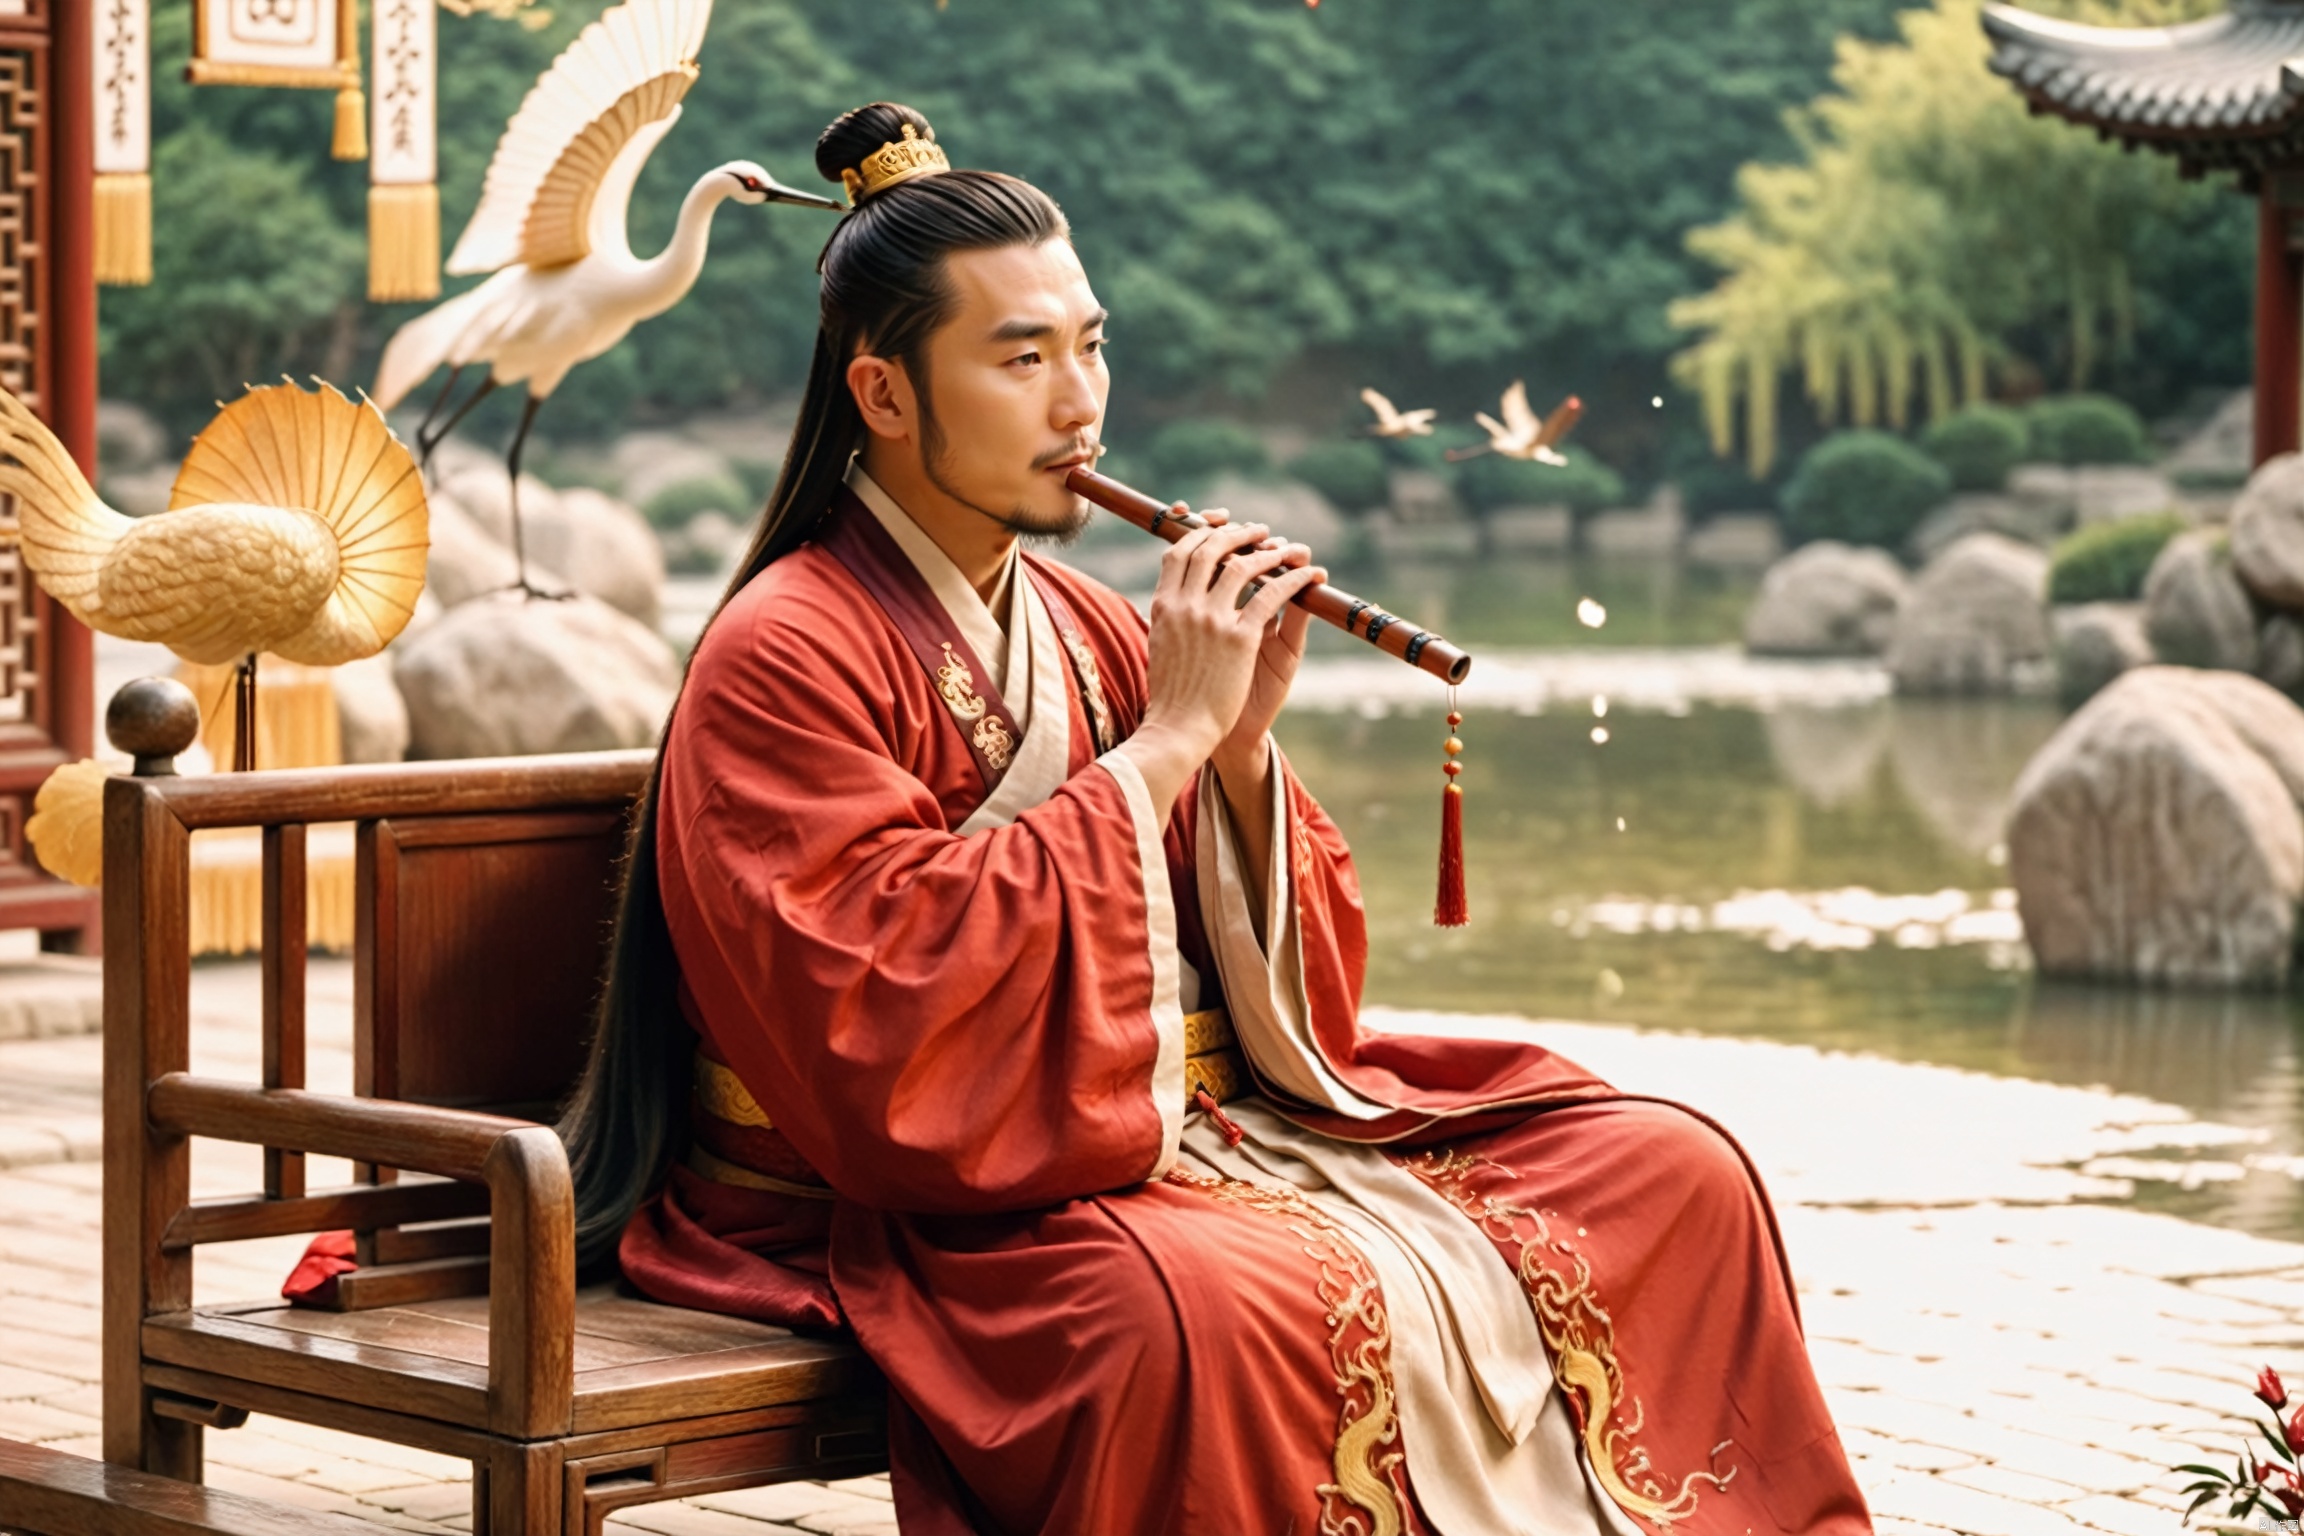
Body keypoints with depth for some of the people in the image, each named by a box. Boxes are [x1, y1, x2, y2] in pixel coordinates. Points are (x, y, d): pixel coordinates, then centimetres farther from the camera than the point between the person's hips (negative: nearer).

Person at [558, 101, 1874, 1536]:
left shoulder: (1092, 631, 13)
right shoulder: (784, 661, -9)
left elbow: (1276, 993, 13)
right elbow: (906, 996, -22)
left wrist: (1242, 746, -5)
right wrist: (1165, 738, -17)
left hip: (1202, 1124, 7)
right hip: (950, 1195, -7)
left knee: (1676, 1177, -3)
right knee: (1233, 1306, -40)